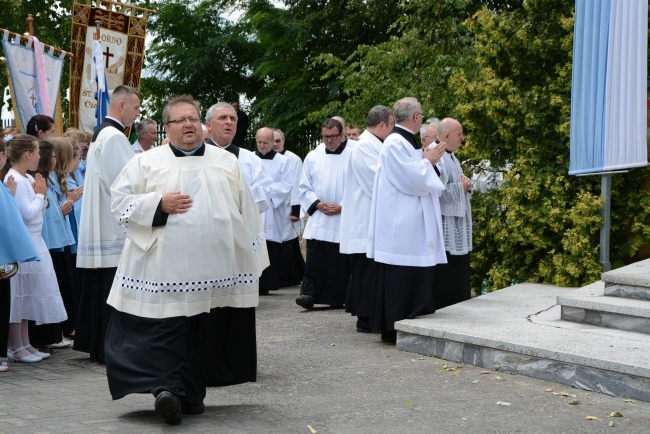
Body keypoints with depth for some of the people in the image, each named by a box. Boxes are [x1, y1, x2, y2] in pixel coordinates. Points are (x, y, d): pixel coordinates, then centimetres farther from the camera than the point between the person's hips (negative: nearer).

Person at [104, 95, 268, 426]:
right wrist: (159, 204, -12)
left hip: (216, 270, 2)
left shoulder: (227, 162, 13)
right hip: (165, 270, -2)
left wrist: (253, 258, 10)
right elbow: (119, 201, 2)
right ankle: (167, 388, -12)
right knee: (165, 331, -11)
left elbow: (247, 213, 14)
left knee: (205, 334, 7)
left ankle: (191, 394, 17)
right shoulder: (147, 162, 7)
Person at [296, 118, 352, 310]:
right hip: (317, 218, 2)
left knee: (340, 261, 3)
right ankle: (309, 294, -8)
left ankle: (338, 298, 11)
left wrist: (343, 206, -11)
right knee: (314, 258, -6)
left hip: (344, 219, -2)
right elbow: (305, 187, 8)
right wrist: (317, 204, -7)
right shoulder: (313, 157, 6)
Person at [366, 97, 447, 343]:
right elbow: (412, 179, -19)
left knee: (413, 275, 10)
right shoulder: (396, 143, -14)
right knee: (399, 276, -6)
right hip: (400, 224, -10)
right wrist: (428, 161, -4)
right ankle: (392, 329, 0)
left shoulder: (405, 142, 17)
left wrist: (427, 160, 11)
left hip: (412, 224, 10)